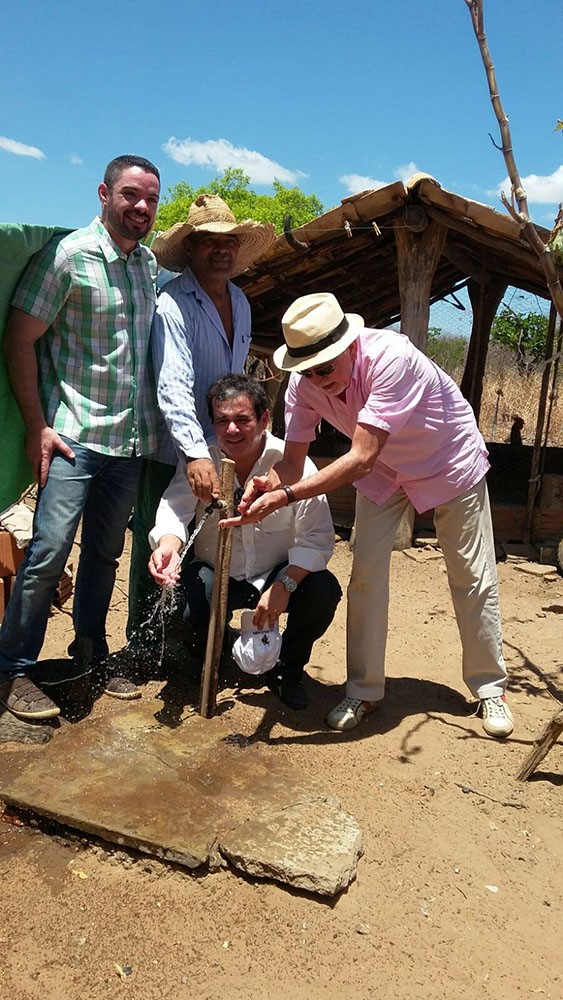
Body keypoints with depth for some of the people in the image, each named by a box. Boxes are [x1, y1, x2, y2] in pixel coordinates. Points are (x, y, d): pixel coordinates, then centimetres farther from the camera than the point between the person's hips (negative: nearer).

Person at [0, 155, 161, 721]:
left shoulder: (150, 264, 11)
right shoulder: (67, 255, -7)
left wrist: (154, 422, 12)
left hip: (132, 438, 6)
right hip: (76, 435, -6)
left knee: (106, 551, 13)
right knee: (49, 551, -8)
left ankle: (90, 653, 28)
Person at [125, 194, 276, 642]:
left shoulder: (240, 302, 10)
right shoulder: (173, 304, -16)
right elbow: (173, 387, -28)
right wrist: (196, 453, -38)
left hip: (221, 450, 7)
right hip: (173, 452, -7)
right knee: (157, 554, 4)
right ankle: (141, 648, 20)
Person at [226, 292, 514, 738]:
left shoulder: (392, 357, -41)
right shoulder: (304, 384, -22)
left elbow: (361, 458, -45)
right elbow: (294, 459, -19)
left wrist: (286, 496, -52)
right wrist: (271, 482, -43)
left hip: (450, 461, -4)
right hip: (383, 471, 4)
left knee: (473, 577, 3)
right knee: (367, 574, -3)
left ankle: (490, 687, 23)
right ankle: (364, 690, 13)